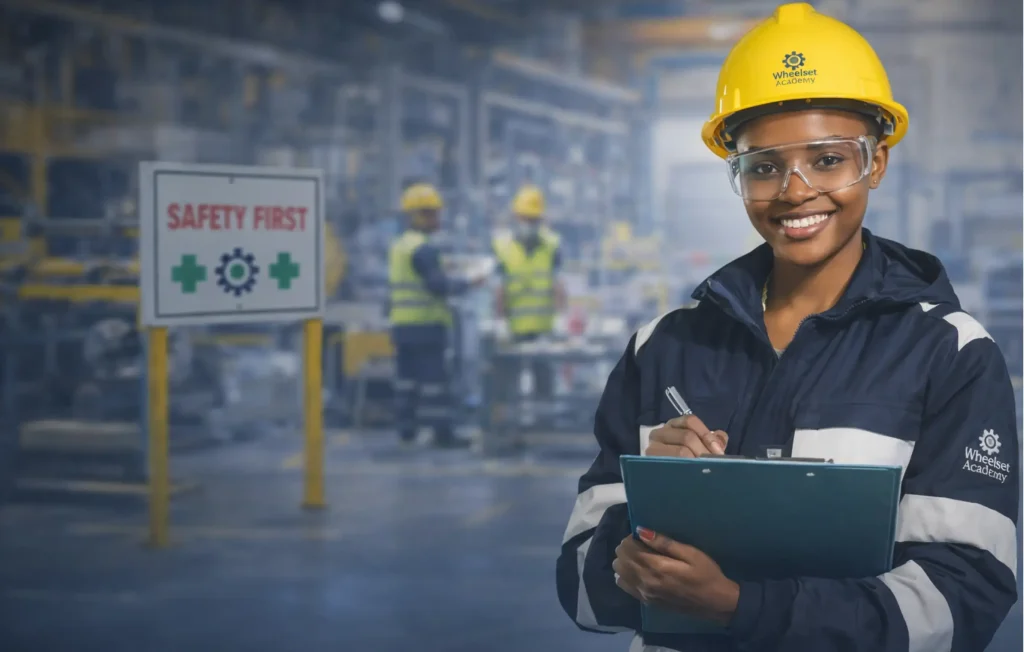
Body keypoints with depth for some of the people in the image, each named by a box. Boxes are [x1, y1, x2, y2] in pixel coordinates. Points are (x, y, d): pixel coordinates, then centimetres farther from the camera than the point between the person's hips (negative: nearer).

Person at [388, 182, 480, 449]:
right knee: (434, 377, -6)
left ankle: (406, 429, 13)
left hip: (401, 323, 9)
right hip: (426, 324, -9)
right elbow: (438, 285, -19)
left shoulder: (398, 246, 15)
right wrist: (466, 285, -9)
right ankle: (442, 432, -4)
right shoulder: (425, 248, -14)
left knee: (407, 376, 11)